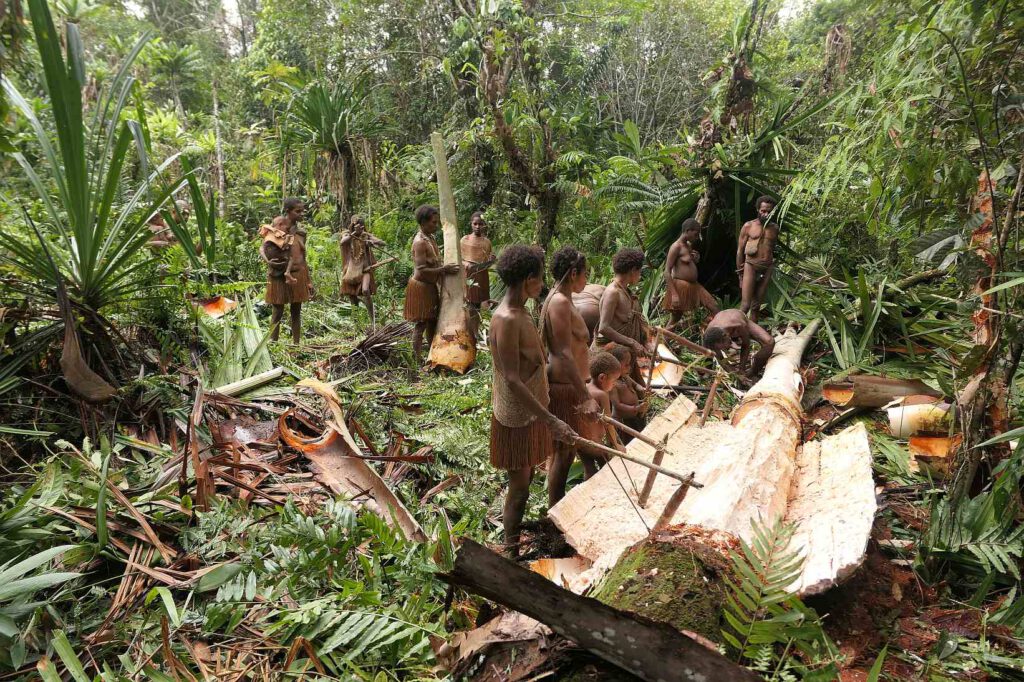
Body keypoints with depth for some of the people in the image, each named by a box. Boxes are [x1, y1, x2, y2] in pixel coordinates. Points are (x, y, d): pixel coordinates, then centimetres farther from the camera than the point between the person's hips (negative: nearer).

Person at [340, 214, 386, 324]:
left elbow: (382, 243, -8)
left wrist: (372, 241, -26)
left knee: (365, 290, -25)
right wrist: (354, 233, -25)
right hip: (351, 268, 2)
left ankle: (372, 318, -18)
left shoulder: (366, 235, 0)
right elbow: (342, 242, -22)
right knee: (350, 294, 7)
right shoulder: (347, 235, 1)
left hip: (364, 268, -2)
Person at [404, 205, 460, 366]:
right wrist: (444, 269, -25)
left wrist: (446, 268, 7)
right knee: (421, 324, -2)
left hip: (430, 286, 9)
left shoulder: (430, 238, 8)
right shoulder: (420, 242, -22)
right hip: (420, 286, -9)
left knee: (432, 321, 17)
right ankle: (419, 360, 5)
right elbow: (421, 270, -26)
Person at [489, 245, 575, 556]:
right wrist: (551, 420, -32)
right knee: (519, 483, 3)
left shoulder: (519, 311, 4)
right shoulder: (506, 320, -27)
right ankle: (512, 554, 17)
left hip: (531, 409, 9)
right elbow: (512, 381, -30)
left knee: (526, 475, 22)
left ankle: (511, 521, 41)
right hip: (517, 416, -9)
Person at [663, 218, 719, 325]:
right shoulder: (676, 247, -15)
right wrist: (674, 294, -25)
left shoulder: (689, 245, 11)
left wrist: (697, 259, 0)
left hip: (694, 285, 9)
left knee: (714, 307, 4)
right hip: (681, 287, -9)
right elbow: (667, 272, -20)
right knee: (675, 320, 1)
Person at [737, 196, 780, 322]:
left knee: (756, 306, 7)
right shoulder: (748, 226, 1)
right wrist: (740, 274, -1)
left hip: (767, 268, 4)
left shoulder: (775, 228, 11)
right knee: (745, 305, -12)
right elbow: (740, 251, 2)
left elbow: (773, 248, 20)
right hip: (750, 266, -3)